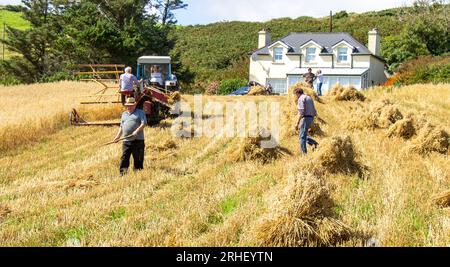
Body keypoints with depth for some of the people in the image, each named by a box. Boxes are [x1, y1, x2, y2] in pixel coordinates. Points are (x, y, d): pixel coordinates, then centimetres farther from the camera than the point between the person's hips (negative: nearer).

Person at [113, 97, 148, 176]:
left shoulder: (140, 113, 5)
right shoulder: (124, 114, 23)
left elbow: (144, 123, -8)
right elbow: (121, 127, 26)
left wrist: (137, 131, -21)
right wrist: (118, 136, 16)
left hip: (138, 140, -4)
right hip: (126, 141, 4)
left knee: (138, 159, 0)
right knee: (124, 158, -3)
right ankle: (122, 173, -4)